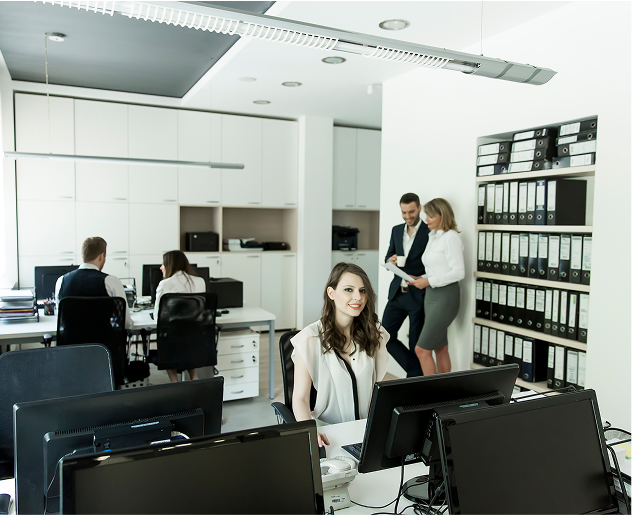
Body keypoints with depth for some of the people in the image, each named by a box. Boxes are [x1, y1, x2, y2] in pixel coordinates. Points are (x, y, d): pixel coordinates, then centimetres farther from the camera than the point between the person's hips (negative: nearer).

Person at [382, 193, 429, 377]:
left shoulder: (430, 232, -8)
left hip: (418, 295, -6)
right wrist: (391, 260, -6)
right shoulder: (396, 230, 10)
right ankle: (416, 369, 16)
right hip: (397, 293, 6)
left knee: (415, 344, 3)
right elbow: (388, 257, 17)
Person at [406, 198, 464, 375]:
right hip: (431, 295, 9)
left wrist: (429, 281, -18)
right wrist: (420, 279, 3)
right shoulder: (433, 237, 15)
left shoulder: (450, 237, -12)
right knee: (440, 349, 14)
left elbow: (459, 272, -18)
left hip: (446, 296, -9)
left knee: (422, 349, -9)